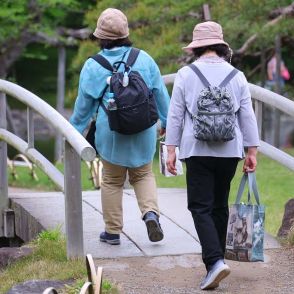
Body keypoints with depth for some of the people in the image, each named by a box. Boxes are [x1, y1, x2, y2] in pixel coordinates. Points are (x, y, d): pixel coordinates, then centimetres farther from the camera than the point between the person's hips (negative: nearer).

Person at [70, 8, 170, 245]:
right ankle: (151, 213, -7)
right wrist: (166, 122, 19)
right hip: (143, 131, 1)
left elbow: (84, 104, 2)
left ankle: (113, 231, 17)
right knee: (143, 174, 17)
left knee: (112, 181, 12)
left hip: (110, 133, -1)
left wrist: (75, 131, 16)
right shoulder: (144, 59, -2)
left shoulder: (92, 66, -6)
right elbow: (160, 94, 5)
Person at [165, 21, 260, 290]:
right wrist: (252, 151, 10)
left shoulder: (186, 75, -2)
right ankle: (216, 257, 23)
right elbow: (248, 116, 4)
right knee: (220, 206, 15)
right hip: (229, 150, 3)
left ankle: (215, 261, -20)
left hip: (198, 150, -3)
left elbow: (175, 115, -2)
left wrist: (171, 149, 4)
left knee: (201, 207, -3)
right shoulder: (236, 76, 3)